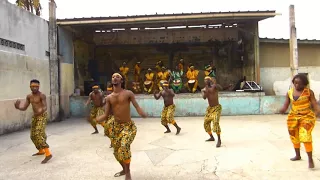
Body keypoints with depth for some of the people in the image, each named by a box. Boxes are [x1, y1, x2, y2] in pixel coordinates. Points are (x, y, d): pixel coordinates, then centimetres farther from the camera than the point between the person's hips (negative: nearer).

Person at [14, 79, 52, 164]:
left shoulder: (42, 95, -14)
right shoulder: (29, 96, 7)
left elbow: (45, 107, -23)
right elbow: (24, 108, 7)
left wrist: (41, 110, -46)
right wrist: (18, 107, -15)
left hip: (42, 116, -8)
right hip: (35, 117, 8)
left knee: (39, 135, -20)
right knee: (33, 136, 16)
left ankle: (48, 154, -21)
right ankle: (41, 151, 36)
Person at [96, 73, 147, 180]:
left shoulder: (128, 93, -7)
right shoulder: (109, 97, 4)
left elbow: (137, 107, -12)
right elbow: (105, 115, 3)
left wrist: (143, 114, -35)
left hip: (128, 126, -5)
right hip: (116, 127, 5)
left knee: (124, 146, -26)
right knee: (116, 151, 14)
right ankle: (124, 169, 41)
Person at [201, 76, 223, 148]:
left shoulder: (214, 86, -9)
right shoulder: (203, 90, 3)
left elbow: (220, 88, -31)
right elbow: (204, 97, -16)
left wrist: (215, 84, -45)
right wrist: (206, 91, -30)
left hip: (217, 108, -6)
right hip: (209, 108, 7)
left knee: (216, 122, -24)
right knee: (206, 123, 13)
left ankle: (219, 140, -13)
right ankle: (212, 137, 34)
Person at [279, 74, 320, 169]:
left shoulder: (309, 92, -8)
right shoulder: (289, 92, 0)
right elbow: (285, 106, -2)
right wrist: (283, 110, -24)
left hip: (307, 117, -4)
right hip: (293, 117, 4)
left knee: (305, 137, -17)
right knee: (294, 137, 14)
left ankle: (310, 159, -5)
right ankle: (297, 155, 34)